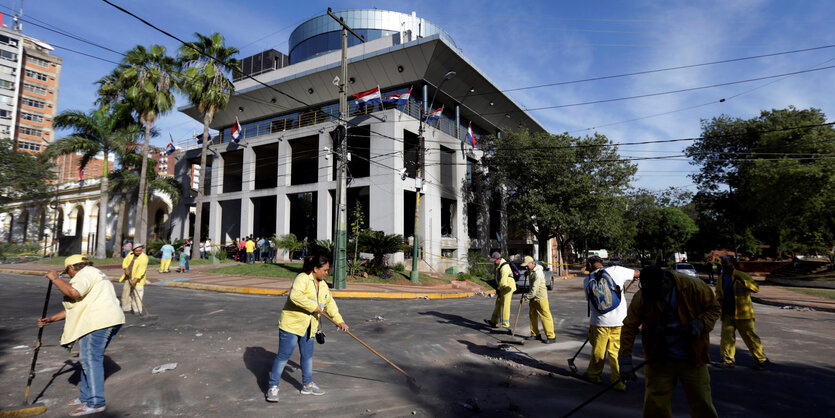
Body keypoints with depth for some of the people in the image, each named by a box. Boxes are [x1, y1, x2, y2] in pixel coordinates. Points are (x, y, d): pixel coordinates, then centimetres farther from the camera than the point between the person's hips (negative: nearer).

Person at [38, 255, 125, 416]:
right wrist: (51, 319, 25)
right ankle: (86, 397, 26)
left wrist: (55, 278, -9)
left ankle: (95, 403, 0)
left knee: (91, 360, -5)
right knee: (88, 359, 17)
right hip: (110, 321, 11)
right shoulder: (93, 275, 28)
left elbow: (73, 292, -24)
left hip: (97, 323, -11)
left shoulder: (86, 273, -3)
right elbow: (75, 307, 28)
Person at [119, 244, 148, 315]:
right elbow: (125, 261, 9)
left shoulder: (144, 258, -19)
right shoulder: (130, 254, 4)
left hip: (137, 279, -7)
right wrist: (126, 269, -11)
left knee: (137, 294, -11)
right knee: (126, 292, 14)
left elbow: (141, 270, -25)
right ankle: (126, 308, 29)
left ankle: (138, 310, -5)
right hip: (128, 277, 7)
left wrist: (135, 279, -32)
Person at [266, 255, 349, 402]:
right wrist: (313, 306, -28)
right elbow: (295, 296, -34)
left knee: (307, 354, 16)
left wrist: (339, 320, 10)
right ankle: (273, 387, 11)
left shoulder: (323, 284, 11)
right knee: (284, 355, -2)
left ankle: (307, 385, 31)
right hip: (291, 323, -8)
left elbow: (330, 303, 18)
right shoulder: (302, 278, -17)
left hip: (309, 326, 8)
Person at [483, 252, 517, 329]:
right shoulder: (497, 263, 6)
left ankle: (505, 323, 2)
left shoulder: (504, 267, -25)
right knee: (498, 304, 13)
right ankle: (494, 321, 19)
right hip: (502, 287, 10)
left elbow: (503, 282, -27)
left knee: (504, 305, -5)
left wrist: (499, 289, -15)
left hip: (507, 287, -10)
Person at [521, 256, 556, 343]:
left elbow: (534, 290, -25)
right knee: (532, 316, 13)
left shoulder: (538, 273, -25)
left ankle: (551, 337, 2)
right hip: (533, 297, 10)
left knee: (545, 316, -5)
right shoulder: (531, 270, 5)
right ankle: (535, 334, 24)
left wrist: (525, 297, -17)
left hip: (540, 297, -9)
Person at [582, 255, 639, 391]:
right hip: (619, 320, 0)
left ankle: (593, 375, 33)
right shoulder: (616, 270, -3)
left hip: (599, 321, 0)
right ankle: (619, 381, 15)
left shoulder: (587, 280, 2)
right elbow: (637, 273, 10)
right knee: (616, 351, 10)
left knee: (598, 350, 15)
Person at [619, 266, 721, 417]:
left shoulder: (693, 287, -16)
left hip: (693, 359, 0)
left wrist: (700, 324, -18)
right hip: (659, 360, 0)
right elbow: (629, 327, -10)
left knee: (703, 406, 12)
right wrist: (625, 361, -14)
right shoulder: (641, 297, -15)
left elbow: (714, 307, 2)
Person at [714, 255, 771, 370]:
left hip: (742, 313, -5)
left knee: (750, 337, 3)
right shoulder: (721, 278, 8)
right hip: (728, 314, 5)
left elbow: (756, 288, -20)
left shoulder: (742, 275, -10)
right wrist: (719, 299, 3)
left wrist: (743, 281, -33)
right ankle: (727, 360, 12)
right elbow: (718, 292, 23)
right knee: (726, 335, 4)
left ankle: (762, 360, 19)